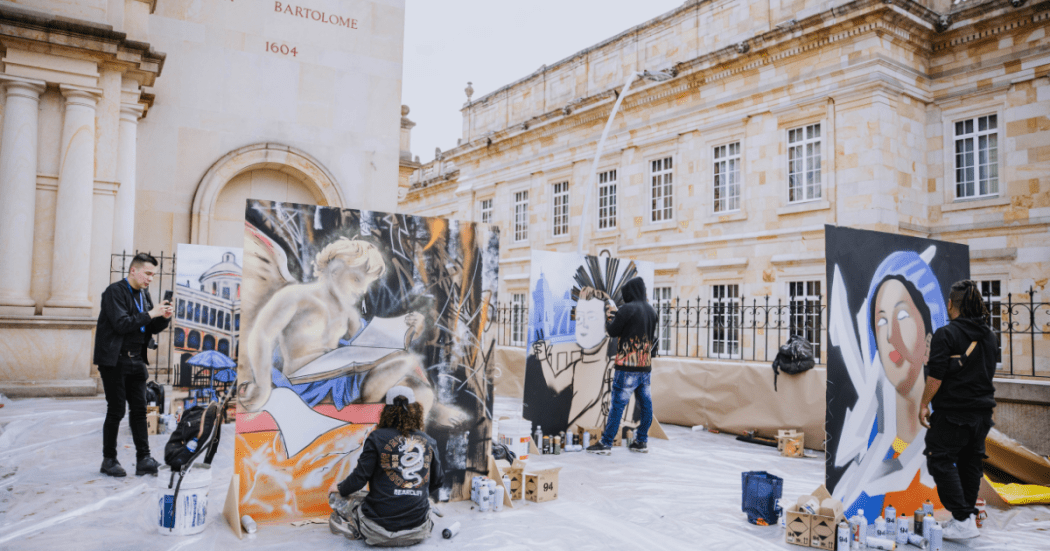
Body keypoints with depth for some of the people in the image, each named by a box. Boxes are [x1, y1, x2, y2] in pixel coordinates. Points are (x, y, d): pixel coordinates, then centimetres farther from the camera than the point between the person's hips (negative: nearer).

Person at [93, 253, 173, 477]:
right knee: (116, 410, -1)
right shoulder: (115, 291, -9)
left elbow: (153, 328, 14)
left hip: (136, 361, 7)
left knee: (139, 410, 3)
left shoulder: (144, 293, 13)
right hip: (114, 360, -6)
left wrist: (164, 317, -5)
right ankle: (109, 460, 13)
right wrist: (150, 314, -20)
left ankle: (143, 459, 4)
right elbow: (121, 324, -21)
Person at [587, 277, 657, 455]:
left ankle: (605, 443, -2)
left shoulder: (627, 309, -11)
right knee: (646, 404, 10)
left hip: (628, 366, -7)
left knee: (618, 404, -5)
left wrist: (611, 316, 15)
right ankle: (641, 442, 17)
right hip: (646, 366, 7)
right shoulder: (651, 311, 11)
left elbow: (612, 331, -6)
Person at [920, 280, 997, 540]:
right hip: (983, 411, 8)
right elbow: (990, 371, 18)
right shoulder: (989, 335, 9)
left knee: (940, 461, -2)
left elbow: (936, 375, -16)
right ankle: (969, 514, 23)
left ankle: (963, 521, -5)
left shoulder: (946, 334, -14)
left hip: (953, 411, -8)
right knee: (970, 462, 16)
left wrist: (924, 404, -9)